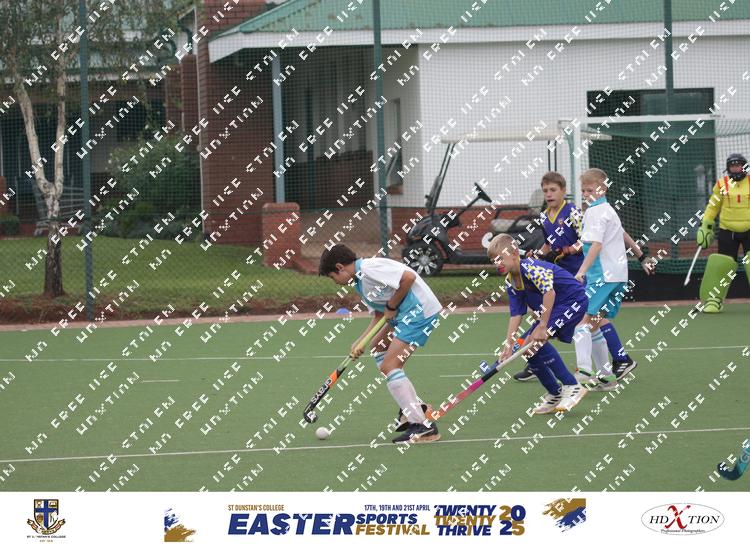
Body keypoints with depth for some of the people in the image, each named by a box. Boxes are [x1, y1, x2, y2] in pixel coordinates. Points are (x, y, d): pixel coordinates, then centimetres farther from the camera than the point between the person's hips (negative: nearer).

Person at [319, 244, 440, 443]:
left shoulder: (369, 269, -16)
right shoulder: (360, 282, 17)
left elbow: (408, 277, -24)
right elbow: (379, 316, 19)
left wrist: (391, 307, -14)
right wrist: (360, 341, 6)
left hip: (420, 310, -11)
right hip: (406, 314, 11)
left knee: (388, 367, -15)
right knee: (377, 347, 29)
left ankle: (423, 426, -19)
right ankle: (412, 407, 24)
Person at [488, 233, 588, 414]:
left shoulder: (530, 268, -23)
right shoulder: (511, 283, 4)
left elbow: (549, 292, -34)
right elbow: (516, 314, 4)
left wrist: (542, 327, -34)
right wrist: (509, 344, -7)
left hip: (573, 301, -10)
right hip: (553, 309, 10)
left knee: (536, 341, -26)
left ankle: (572, 387, -20)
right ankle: (555, 394, 16)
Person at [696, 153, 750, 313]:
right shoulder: (721, 184, 3)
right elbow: (712, 206, 9)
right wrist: (705, 225, 3)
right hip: (727, 232, 0)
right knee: (721, 265, -5)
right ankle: (714, 300, 2)